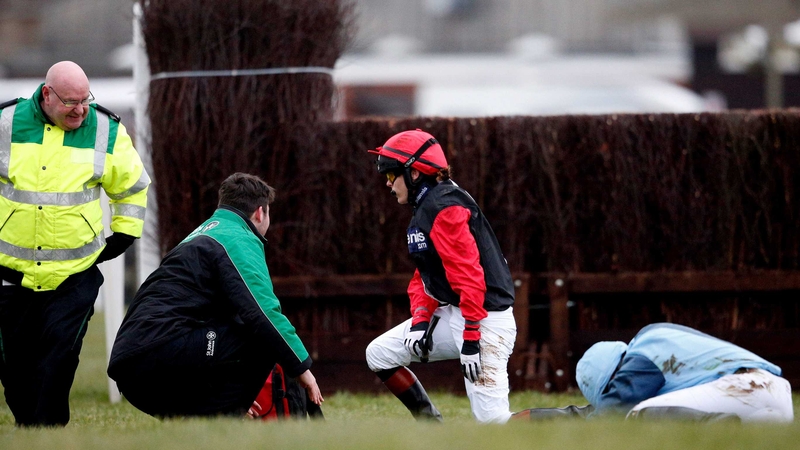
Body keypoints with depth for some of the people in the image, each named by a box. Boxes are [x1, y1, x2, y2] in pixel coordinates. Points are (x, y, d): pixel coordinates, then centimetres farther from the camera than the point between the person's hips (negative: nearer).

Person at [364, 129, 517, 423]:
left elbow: (469, 275, -23)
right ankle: (430, 425, 12)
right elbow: (424, 276, 17)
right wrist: (420, 320, 0)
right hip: (450, 315, 10)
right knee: (379, 354, 10)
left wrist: (471, 338, -26)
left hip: (485, 318, -10)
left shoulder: (444, 208, -16)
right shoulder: (424, 209, 16)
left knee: (492, 420, -16)